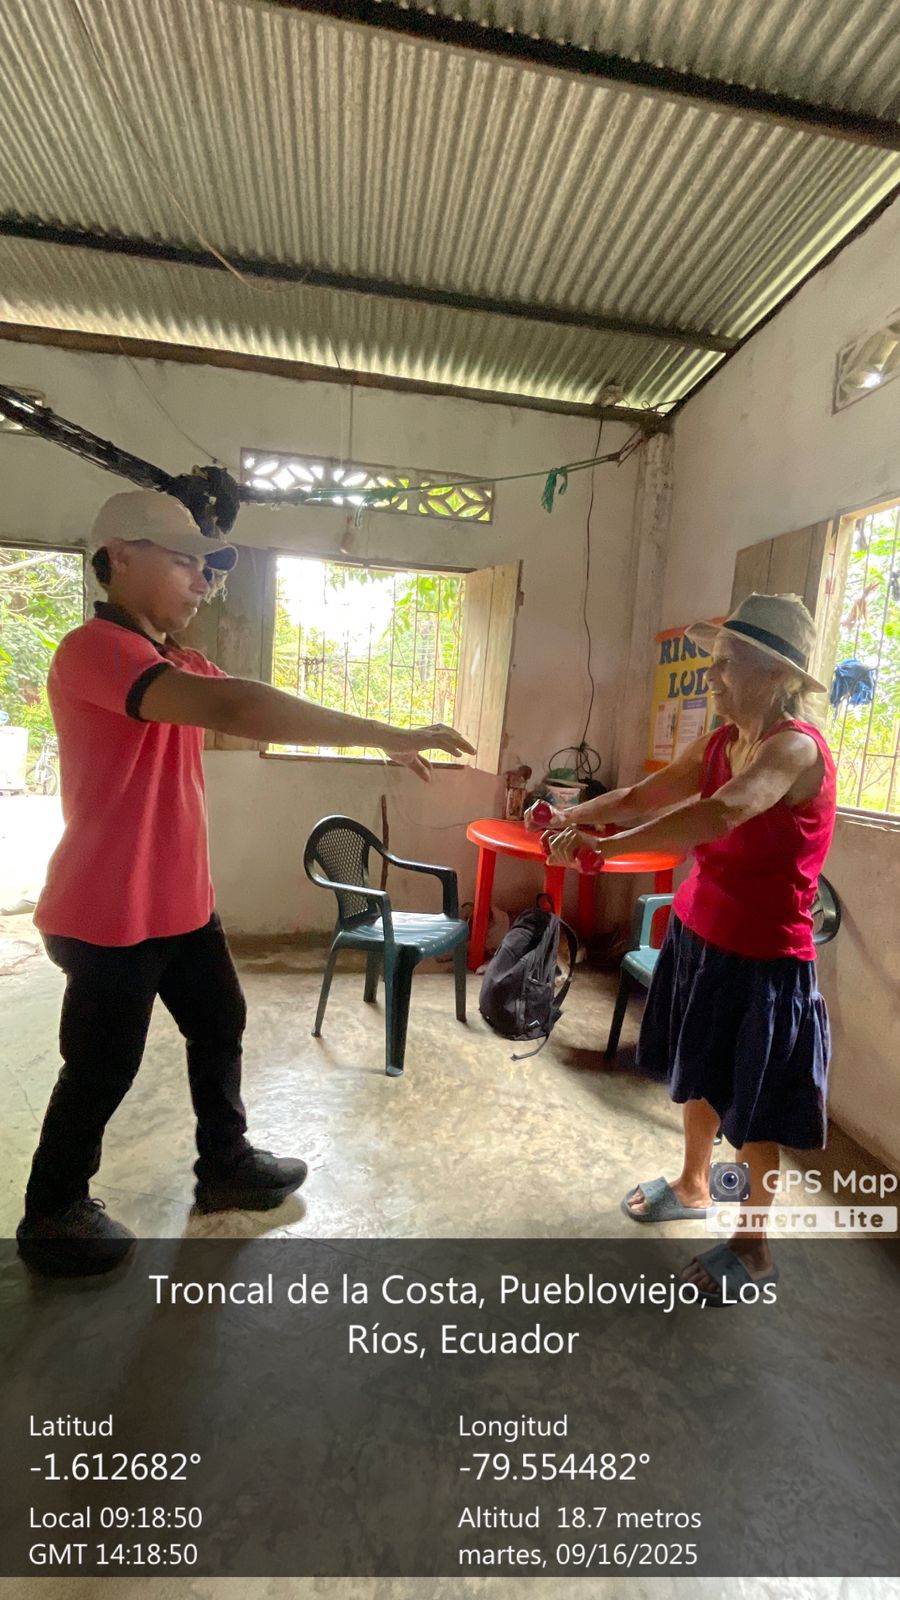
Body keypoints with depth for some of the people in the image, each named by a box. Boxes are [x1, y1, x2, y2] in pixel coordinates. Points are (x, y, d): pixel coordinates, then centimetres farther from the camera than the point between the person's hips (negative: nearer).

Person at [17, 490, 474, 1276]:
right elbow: (231, 708, -37)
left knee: (220, 1024, 18)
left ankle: (225, 1165, 40)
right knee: (103, 1066, 9)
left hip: (182, 901, 9)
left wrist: (382, 741, -6)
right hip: (108, 912, -9)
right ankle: (52, 1214, 34)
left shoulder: (182, 664, 13)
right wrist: (388, 735, -36)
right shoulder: (94, 649, -22)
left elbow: (248, 712, 6)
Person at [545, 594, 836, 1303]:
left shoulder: (797, 746, -23)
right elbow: (641, 797, 7)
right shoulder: (718, 744, 2)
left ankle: (753, 1248, 33)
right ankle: (693, 1186, 48)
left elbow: (723, 813, -41)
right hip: (698, 936, 7)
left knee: (754, 1109, 10)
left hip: (762, 958, -7)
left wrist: (602, 846, -41)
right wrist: (572, 814, -7)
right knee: (699, 1076, 23)